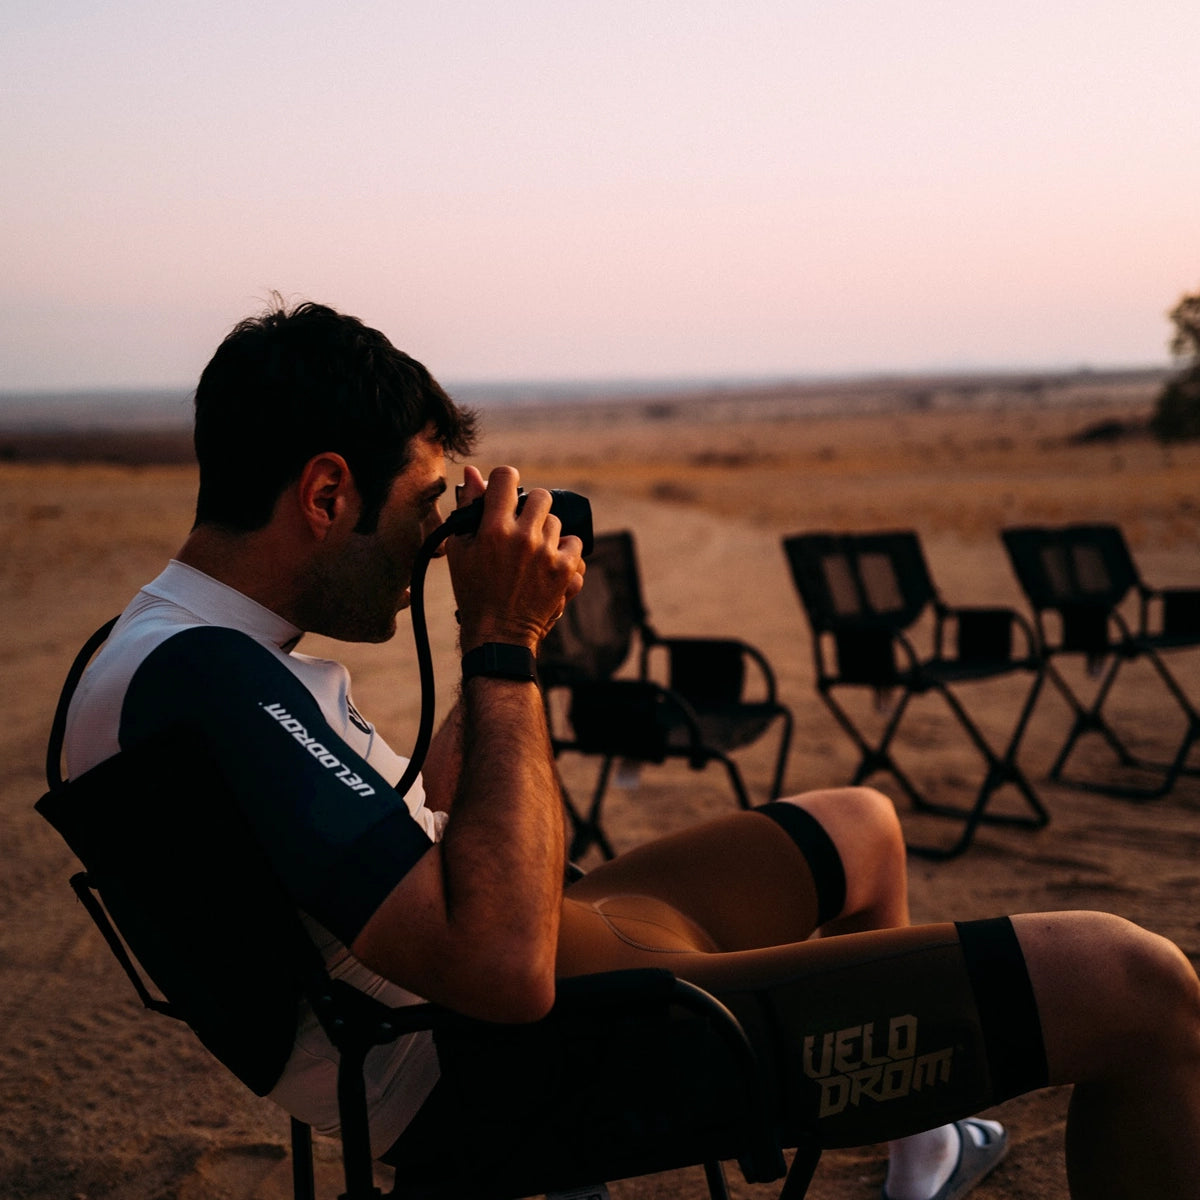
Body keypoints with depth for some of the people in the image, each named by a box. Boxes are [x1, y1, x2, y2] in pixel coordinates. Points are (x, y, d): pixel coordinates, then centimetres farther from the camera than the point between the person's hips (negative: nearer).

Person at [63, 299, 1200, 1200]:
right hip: (525, 1068, -11)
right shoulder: (205, 673, -26)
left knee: (860, 828, 31)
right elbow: (504, 965, -33)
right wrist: (503, 645, -23)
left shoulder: (160, 647, 9)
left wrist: (506, 633, 9)